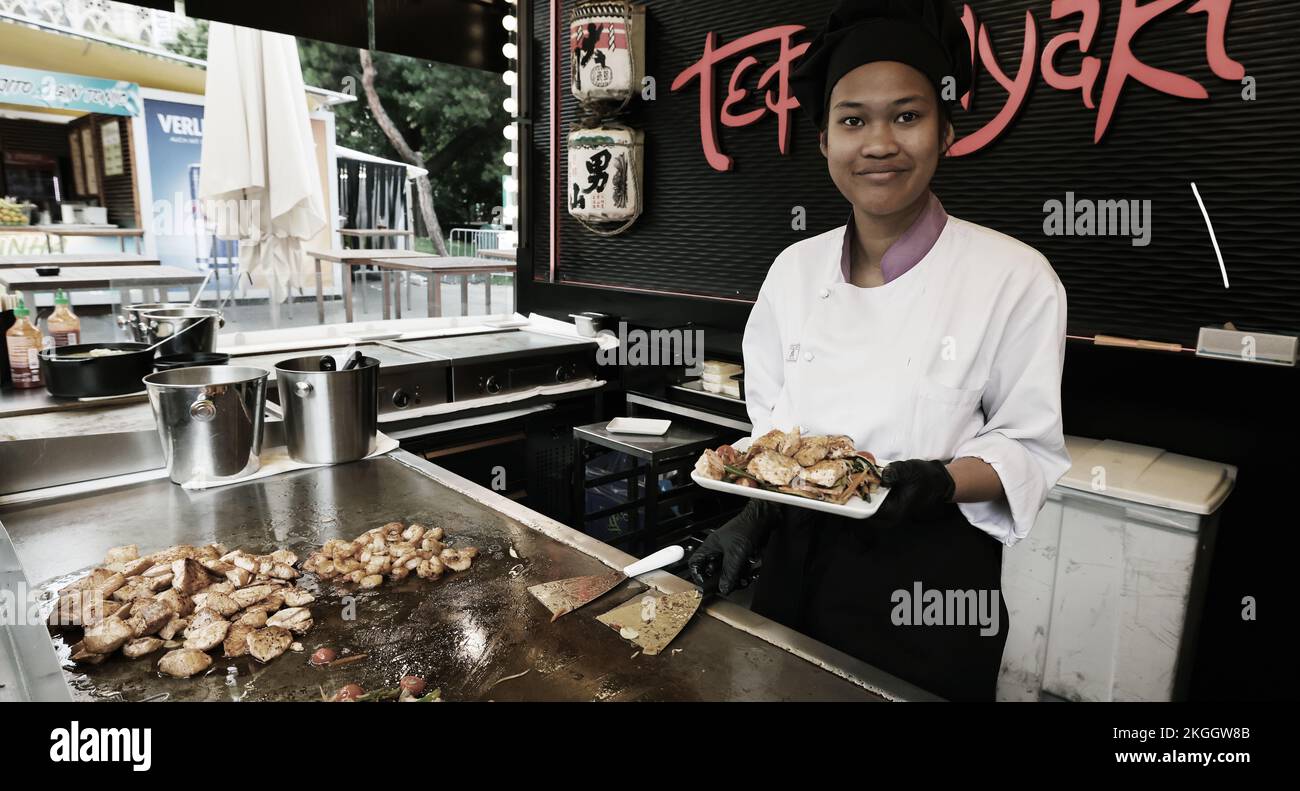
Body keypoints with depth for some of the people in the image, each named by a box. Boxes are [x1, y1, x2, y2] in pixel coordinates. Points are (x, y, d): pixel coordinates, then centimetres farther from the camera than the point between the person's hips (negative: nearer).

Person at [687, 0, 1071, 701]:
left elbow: (1030, 447, -6)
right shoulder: (794, 270, -1)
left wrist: (940, 481, -25)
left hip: (934, 583, -3)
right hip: (798, 568, 4)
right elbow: (769, 423, 5)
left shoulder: (1015, 278, -11)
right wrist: (756, 513, -7)